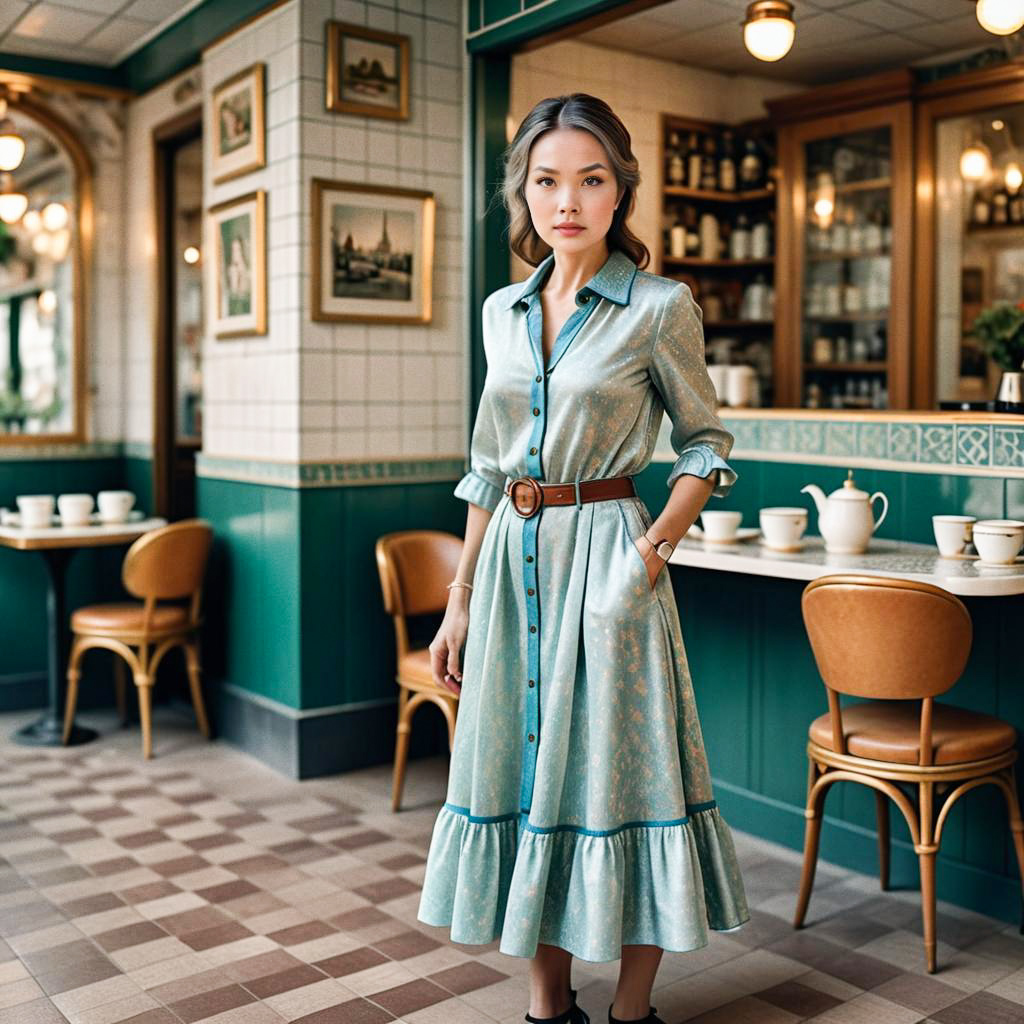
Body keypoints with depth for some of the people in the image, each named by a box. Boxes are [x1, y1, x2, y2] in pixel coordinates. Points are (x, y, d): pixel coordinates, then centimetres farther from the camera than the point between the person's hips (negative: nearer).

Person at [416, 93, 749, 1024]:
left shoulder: (660, 308, -5)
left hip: (605, 555, -5)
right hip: (511, 561, 5)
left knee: (619, 767, 1)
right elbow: (490, 467, 13)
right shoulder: (503, 311, 10)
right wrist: (460, 597, 12)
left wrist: (657, 543, -13)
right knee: (525, 769, 10)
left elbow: (707, 443, 2)